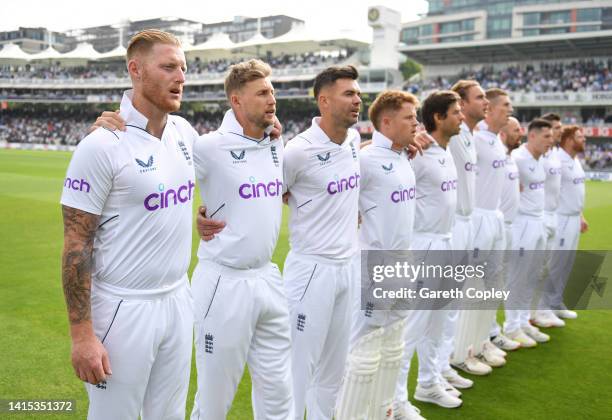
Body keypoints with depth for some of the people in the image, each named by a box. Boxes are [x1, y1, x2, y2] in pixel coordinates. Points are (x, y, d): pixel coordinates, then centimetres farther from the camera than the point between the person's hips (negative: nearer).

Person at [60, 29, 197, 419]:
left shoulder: (185, 131, 4)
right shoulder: (102, 145, -16)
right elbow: (76, 245, -15)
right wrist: (82, 335, -16)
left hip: (178, 298, 7)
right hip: (125, 309, -6)